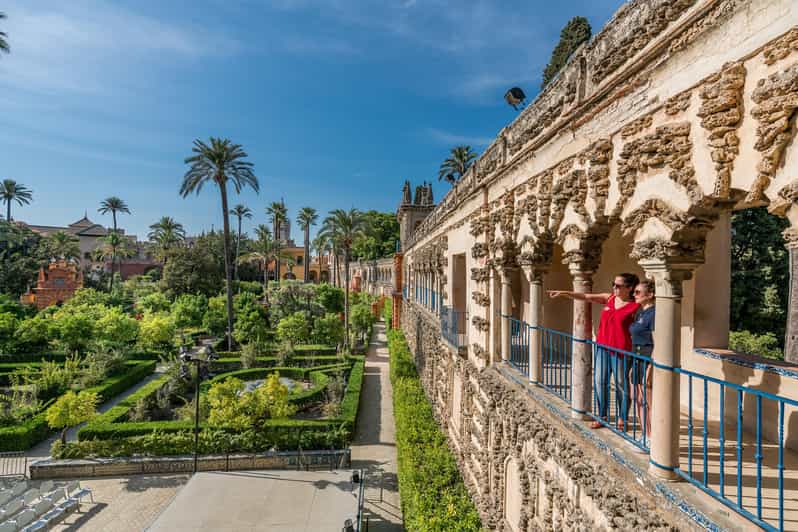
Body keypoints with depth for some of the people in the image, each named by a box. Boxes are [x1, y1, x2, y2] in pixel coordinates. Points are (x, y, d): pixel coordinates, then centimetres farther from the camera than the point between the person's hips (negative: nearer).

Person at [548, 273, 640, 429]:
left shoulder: (634, 307, -7)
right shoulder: (608, 298, 6)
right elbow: (585, 297, 6)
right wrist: (564, 293, -3)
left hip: (620, 350, -5)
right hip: (602, 347, 5)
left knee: (621, 384, 7)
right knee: (599, 381, 9)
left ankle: (622, 419, 23)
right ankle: (602, 416, 21)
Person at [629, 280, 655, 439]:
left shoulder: (653, 313, -14)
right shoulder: (640, 312, 13)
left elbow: (656, 344, -17)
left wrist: (650, 369, -19)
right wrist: (633, 365, 19)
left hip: (648, 360, -9)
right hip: (637, 358, 9)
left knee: (649, 403, 2)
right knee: (639, 401, 16)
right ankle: (646, 436, 28)